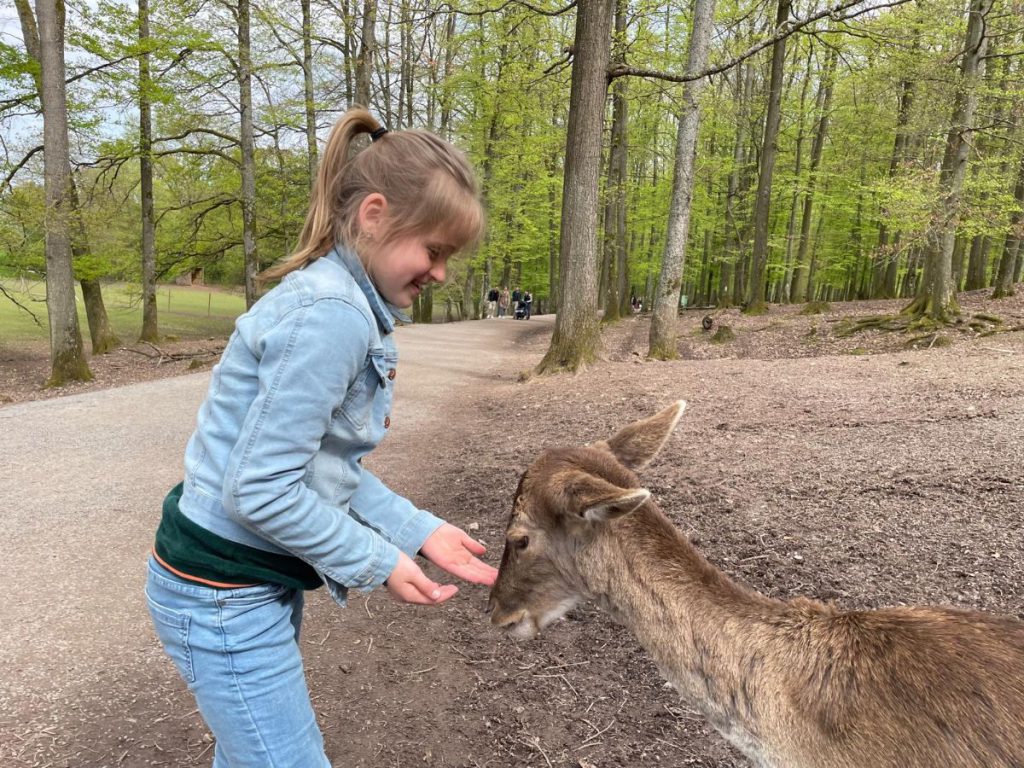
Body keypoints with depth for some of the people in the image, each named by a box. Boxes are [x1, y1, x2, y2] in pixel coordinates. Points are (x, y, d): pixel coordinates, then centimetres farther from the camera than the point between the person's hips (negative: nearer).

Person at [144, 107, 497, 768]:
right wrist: (378, 563, -14)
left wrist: (420, 530, 2)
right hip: (224, 597, -9)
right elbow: (262, 490, -26)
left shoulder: (349, 305, 3)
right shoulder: (331, 315, -26)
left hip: (261, 582, 9)